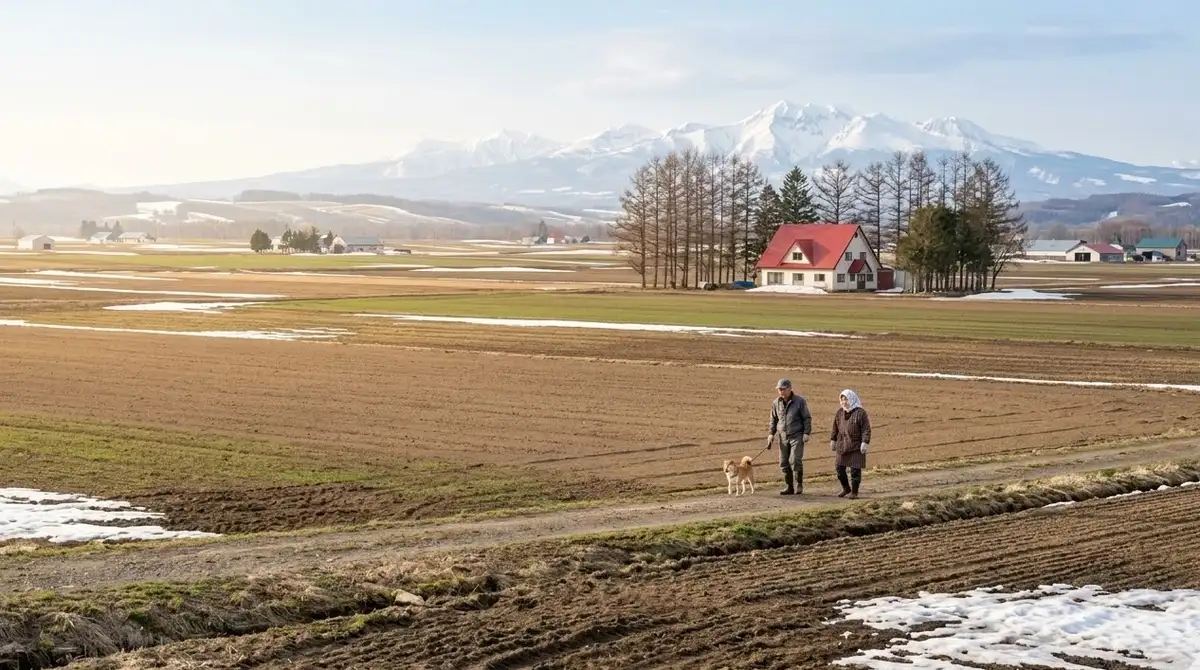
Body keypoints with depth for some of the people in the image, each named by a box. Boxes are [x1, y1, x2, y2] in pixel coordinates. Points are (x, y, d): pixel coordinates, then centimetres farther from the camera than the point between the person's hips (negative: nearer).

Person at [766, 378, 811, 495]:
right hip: (783, 437, 5)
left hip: (797, 436, -5)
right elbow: (773, 420, 18)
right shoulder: (776, 403, 8)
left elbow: (807, 418, -1)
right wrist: (771, 434, 8)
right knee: (784, 463, 3)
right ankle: (790, 487, 11)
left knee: (795, 461, -13)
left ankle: (799, 486, -1)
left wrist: (806, 433, -10)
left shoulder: (800, 401, -4)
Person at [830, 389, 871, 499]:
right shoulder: (840, 412, 9)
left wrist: (865, 443, -17)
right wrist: (832, 440, 15)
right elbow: (835, 428, 18)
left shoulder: (860, 413, -9)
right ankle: (846, 488, 25)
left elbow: (866, 429, -11)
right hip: (842, 446, 6)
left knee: (855, 469, -2)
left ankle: (854, 492, 11)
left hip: (856, 446, -6)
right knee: (840, 468, 6)